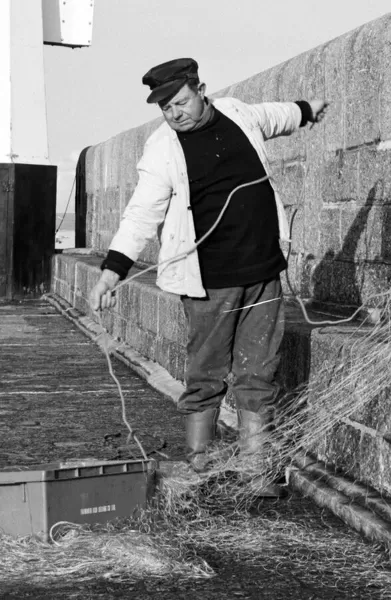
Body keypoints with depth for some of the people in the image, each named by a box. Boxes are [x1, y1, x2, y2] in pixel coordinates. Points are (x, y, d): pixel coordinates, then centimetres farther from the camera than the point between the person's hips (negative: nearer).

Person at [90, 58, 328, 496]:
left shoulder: (240, 114, 6)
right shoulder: (162, 149, -6)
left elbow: (272, 116, 30)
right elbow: (142, 215, -10)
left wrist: (306, 111, 50)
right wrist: (113, 270, -22)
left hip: (264, 274, 4)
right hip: (209, 282, -4)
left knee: (258, 378, 6)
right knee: (206, 378, 1)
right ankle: (197, 472, 13)